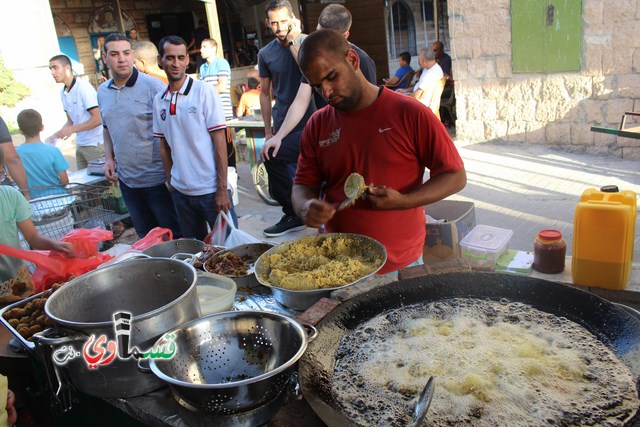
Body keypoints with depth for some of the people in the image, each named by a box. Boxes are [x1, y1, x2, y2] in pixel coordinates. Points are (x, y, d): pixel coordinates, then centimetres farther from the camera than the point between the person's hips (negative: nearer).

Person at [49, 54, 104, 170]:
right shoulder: (63, 92, 10)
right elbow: (71, 121, 17)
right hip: (80, 145, 7)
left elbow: (98, 118, -16)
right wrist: (57, 135, 2)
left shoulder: (83, 87, -12)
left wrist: (72, 129, -18)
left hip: (95, 144, -7)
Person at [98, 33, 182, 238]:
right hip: (126, 180, 6)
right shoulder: (102, 92, 9)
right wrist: (109, 158, 7)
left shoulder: (152, 86, -11)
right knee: (145, 238, 19)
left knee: (175, 236, 5)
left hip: (157, 178, -6)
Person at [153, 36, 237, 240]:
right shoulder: (159, 100, 7)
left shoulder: (204, 91, -8)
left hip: (210, 190, -5)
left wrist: (222, 189, -14)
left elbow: (219, 141, -11)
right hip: (180, 191, 5)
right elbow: (165, 146, 14)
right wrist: (170, 182, 8)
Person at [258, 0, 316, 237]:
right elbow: (265, 93, 14)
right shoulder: (266, 54, 8)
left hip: (310, 125, -5)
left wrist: (293, 42, -16)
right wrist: (268, 131, 11)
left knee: (272, 157, -20)